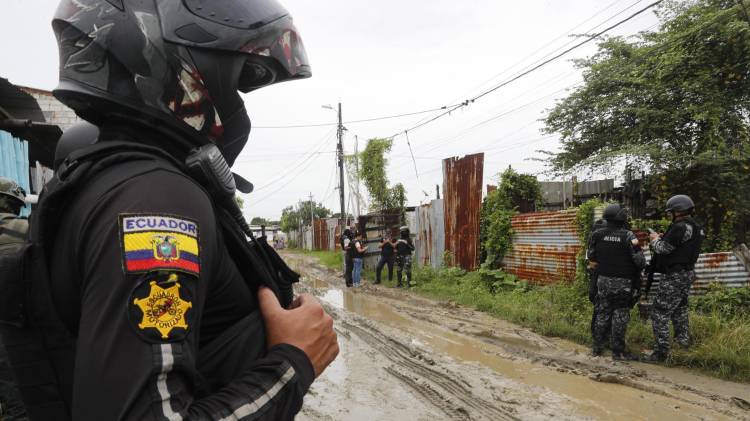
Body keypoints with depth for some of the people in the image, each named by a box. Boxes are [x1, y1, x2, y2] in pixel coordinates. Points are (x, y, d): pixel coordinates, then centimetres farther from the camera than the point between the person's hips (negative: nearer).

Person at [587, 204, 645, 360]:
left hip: (603, 281, 4)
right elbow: (639, 260, -13)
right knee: (620, 316, 5)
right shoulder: (628, 236, -15)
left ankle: (597, 347, 21)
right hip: (622, 283, -4)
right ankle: (617, 351, 10)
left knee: (602, 314, 14)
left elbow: (591, 256, 5)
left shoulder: (597, 235, -4)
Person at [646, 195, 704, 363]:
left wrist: (655, 239, 2)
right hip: (687, 273, 10)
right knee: (680, 307, 29)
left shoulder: (680, 227, -22)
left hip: (674, 276, -10)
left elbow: (662, 249, -18)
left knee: (660, 313, -6)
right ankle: (683, 338, 43)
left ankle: (661, 351, -5)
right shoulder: (696, 227, 8)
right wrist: (662, 238, 11)